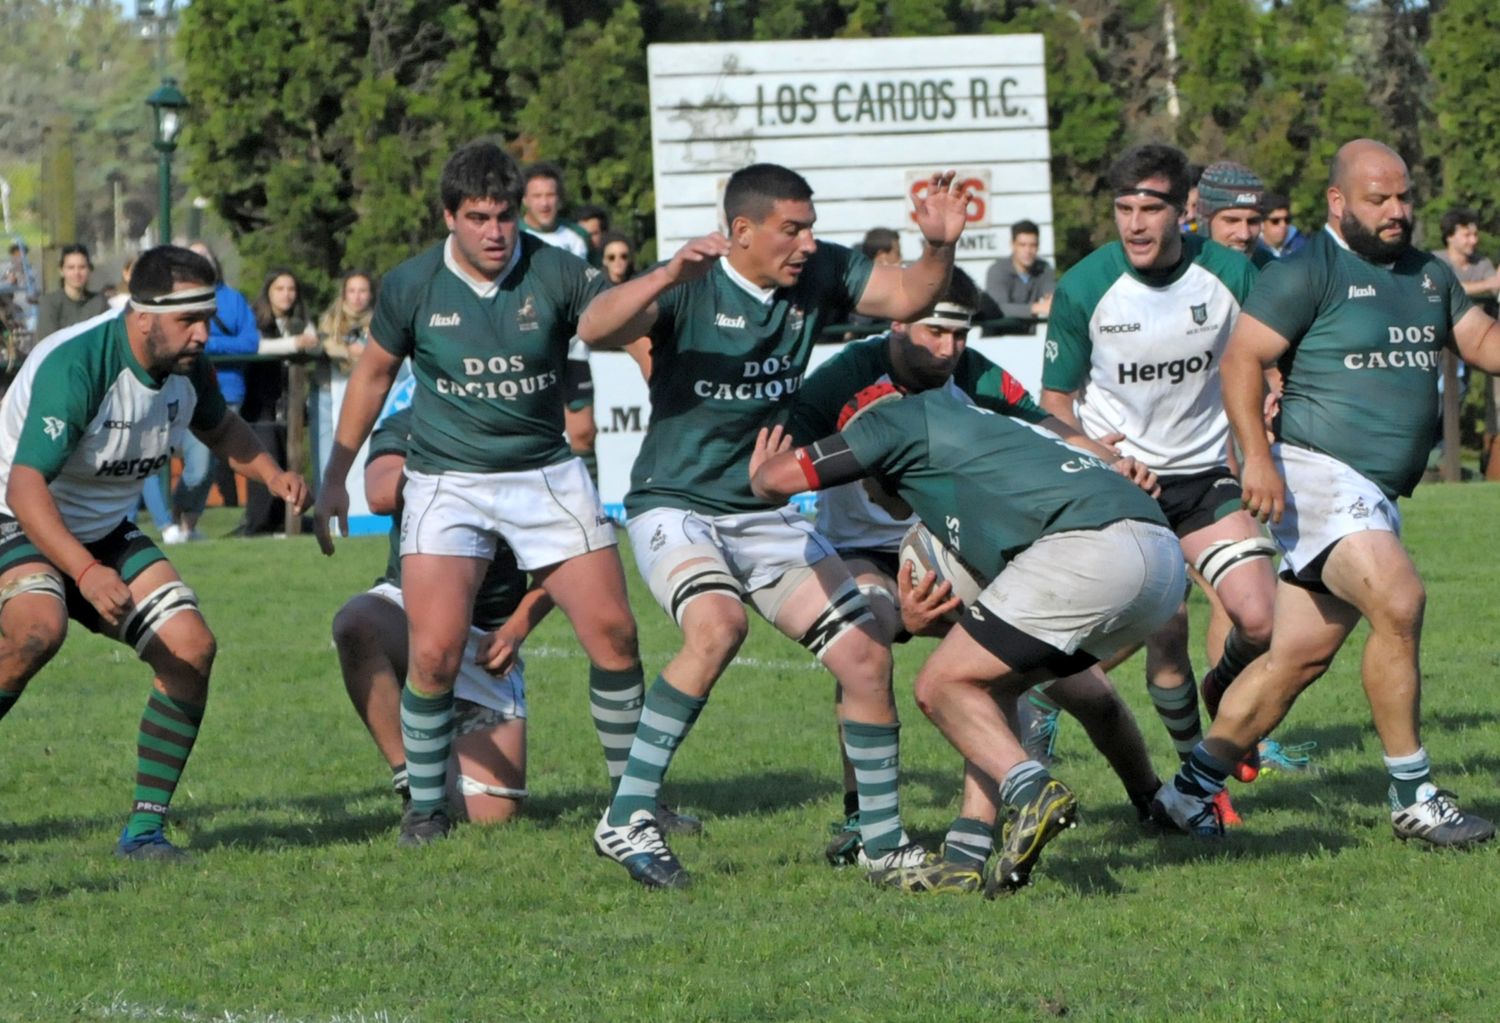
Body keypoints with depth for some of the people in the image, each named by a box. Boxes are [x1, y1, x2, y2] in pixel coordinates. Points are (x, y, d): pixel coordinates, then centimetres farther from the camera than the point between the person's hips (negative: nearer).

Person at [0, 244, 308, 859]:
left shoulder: (186, 366, -7)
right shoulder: (74, 367, -31)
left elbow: (218, 426, 17)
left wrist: (272, 475, -3)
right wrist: (86, 572, -52)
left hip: (106, 532, 7)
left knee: (191, 647, -10)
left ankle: (145, 828, -3)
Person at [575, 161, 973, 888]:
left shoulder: (818, 275, -1)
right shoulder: (692, 286, -17)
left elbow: (907, 296, 4)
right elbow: (595, 329, -31)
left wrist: (939, 246, -17)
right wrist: (668, 277, -47)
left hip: (765, 514, 6)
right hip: (674, 506, -6)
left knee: (865, 658, -1)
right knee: (718, 623, -34)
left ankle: (882, 839, 16)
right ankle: (626, 820, -28)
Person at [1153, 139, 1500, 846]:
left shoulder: (1429, 276, 17)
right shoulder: (1308, 271, -7)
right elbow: (1242, 358, -11)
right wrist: (1257, 455, -22)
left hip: (1376, 497, 8)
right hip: (1317, 475, -8)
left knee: (1301, 655, 7)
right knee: (1398, 601, -25)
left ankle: (1191, 791, 17)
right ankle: (1412, 799, -19)